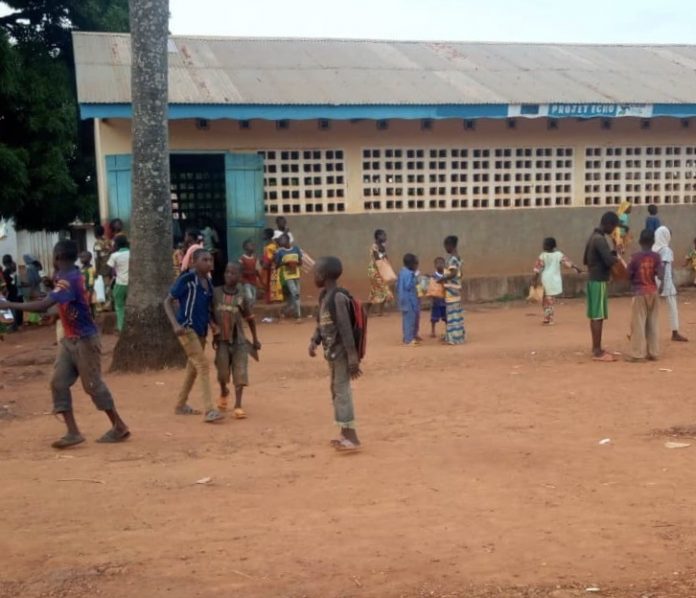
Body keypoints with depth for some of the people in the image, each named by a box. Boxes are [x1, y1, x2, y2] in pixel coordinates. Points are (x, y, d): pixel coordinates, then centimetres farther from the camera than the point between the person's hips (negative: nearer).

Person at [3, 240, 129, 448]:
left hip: (84, 340, -9)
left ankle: (119, 427, 15)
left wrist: (10, 305, -30)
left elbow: (43, 305, -35)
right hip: (69, 339, 9)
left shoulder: (69, 280, -24)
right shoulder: (67, 275, 6)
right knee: (58, 383, 1)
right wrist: (56, 278, 11)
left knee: (93, 385, 0)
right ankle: (73, 432, 2)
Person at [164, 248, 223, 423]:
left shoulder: (209, 283, 7)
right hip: (187, 328, -8)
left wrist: (212, 323, 0)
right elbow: (168, 301, -12)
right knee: (203, 366, -15)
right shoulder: (186, 279, -14)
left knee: (193, 368, 16)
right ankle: (209, 410, -15)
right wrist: (175, 324, -23)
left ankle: (181, 405, 31)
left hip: (201, 330, 8)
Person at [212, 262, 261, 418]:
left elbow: (249, 319, 8)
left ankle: (238, 406, -2)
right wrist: (214, 334, 3)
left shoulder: (242, 297, -3)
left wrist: (255, 339, 13)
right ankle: (223, 393, 35)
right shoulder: (216, 293, -4)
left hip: (239, 340, 0)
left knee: (240, 374, -6)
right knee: (222, 373, 4)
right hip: (222, 340, 0)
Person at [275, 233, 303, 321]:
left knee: (293, 294, 11)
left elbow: (300, 262, 9)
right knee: (295, 294, -15)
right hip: (287, 276, -4)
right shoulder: (279, 252, -7)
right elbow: (276, 265, -2)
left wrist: (296, 263, -13)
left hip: (296, 275, 4)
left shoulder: (296, 249, 1)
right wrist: (284, 263, -19)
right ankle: (298, 315, -11)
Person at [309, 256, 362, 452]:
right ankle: (345, 433, 26)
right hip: (332, 351, 10)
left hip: (341, 352, -10)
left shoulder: (338, 297, -20)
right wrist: (314, 341, 3)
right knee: (336, 390, 16)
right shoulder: (324, 296, 9)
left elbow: (346, 329, -22)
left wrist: (353, 357, -23)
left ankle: (352, 437, -1)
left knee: (342, 390, -6)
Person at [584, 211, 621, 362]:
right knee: (598, 316, -8)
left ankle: (596, 348, 18)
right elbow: (609, 261, -24)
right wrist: (616, 258, -5)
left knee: (595, 315, 12)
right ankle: (597, 351, -7)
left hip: (592, 279, 10)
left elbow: (586, 260, 22)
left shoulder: (593, 237, 14)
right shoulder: (600, 239, -17)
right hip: (598, 281, -10)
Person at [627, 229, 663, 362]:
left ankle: (638, 354, -2)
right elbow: (660, 275, -13)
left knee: (638, 324, -1)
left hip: (640, 293, -3)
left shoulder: (636, 257, -8)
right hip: (653, 293, 3)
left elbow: (629, 275, -4)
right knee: (653, 323, 10)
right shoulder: (656, 257, -3)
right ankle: (653, 353, 13)